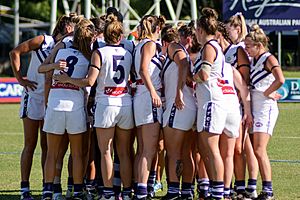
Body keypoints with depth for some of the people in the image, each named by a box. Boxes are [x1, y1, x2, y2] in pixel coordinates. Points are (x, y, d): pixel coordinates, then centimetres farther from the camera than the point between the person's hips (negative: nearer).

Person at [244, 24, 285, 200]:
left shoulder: (269, 59, -9)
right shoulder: (253, 61, 16)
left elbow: (280, 80, -25)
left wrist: (266, 93, -15)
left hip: (266, 108, -9)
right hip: (254, 109, 9)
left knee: (260, 151, -16)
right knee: (253, 151, 6)